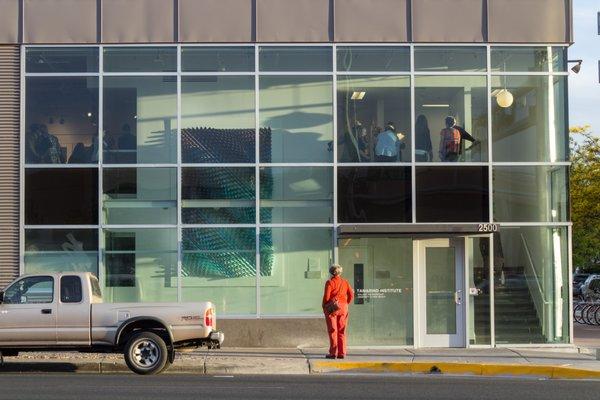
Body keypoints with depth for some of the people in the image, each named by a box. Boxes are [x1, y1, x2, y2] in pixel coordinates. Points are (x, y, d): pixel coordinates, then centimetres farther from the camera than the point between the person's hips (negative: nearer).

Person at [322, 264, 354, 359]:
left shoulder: (330, 282, -7)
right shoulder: (345, 282, 6)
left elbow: (326, 296, -12)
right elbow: (351, 295, 4)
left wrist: (324, 306, 1)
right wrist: (346, 304, 14)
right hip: (343, 308, 4)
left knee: (332, 331, 0)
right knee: (341, 331, 8)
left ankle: (333, 353, -1)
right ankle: (342, 353, 6)